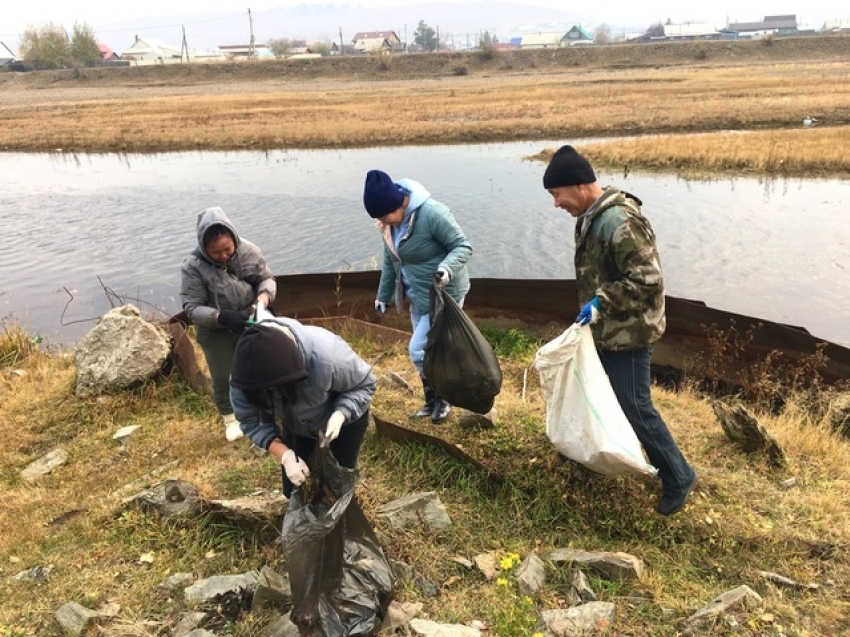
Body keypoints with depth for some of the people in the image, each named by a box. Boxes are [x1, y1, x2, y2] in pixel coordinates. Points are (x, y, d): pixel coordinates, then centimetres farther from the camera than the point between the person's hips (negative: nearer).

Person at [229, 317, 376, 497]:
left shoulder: (327, 355, -44)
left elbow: (365, 384, -25)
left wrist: (339, 416, -42)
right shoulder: (243, 376, -33)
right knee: (294, 490, 8)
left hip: (346, 417, -3)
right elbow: (251, 422, -19)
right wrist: (285, 455, -33)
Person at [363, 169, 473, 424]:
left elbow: (463, 245, -20)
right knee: (427, 351, 17)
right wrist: (383, 295, 19)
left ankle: (441, 399, 15)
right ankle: (432, 402, 34)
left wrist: (447, 267, -40)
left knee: (419, 350, -8)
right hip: (418, 296, 8)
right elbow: (390, 261, 12)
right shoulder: (389, 223, -2)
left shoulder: (431, 213, -26)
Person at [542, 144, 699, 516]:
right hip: (604, 329, 10)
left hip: (627, 334, -10)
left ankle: (679, 478, 15)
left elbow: (647, 279, -29)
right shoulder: (591, 217, 6)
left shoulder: (619, 222, -27)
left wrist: (602, 302, -28)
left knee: (634, 408, -2)